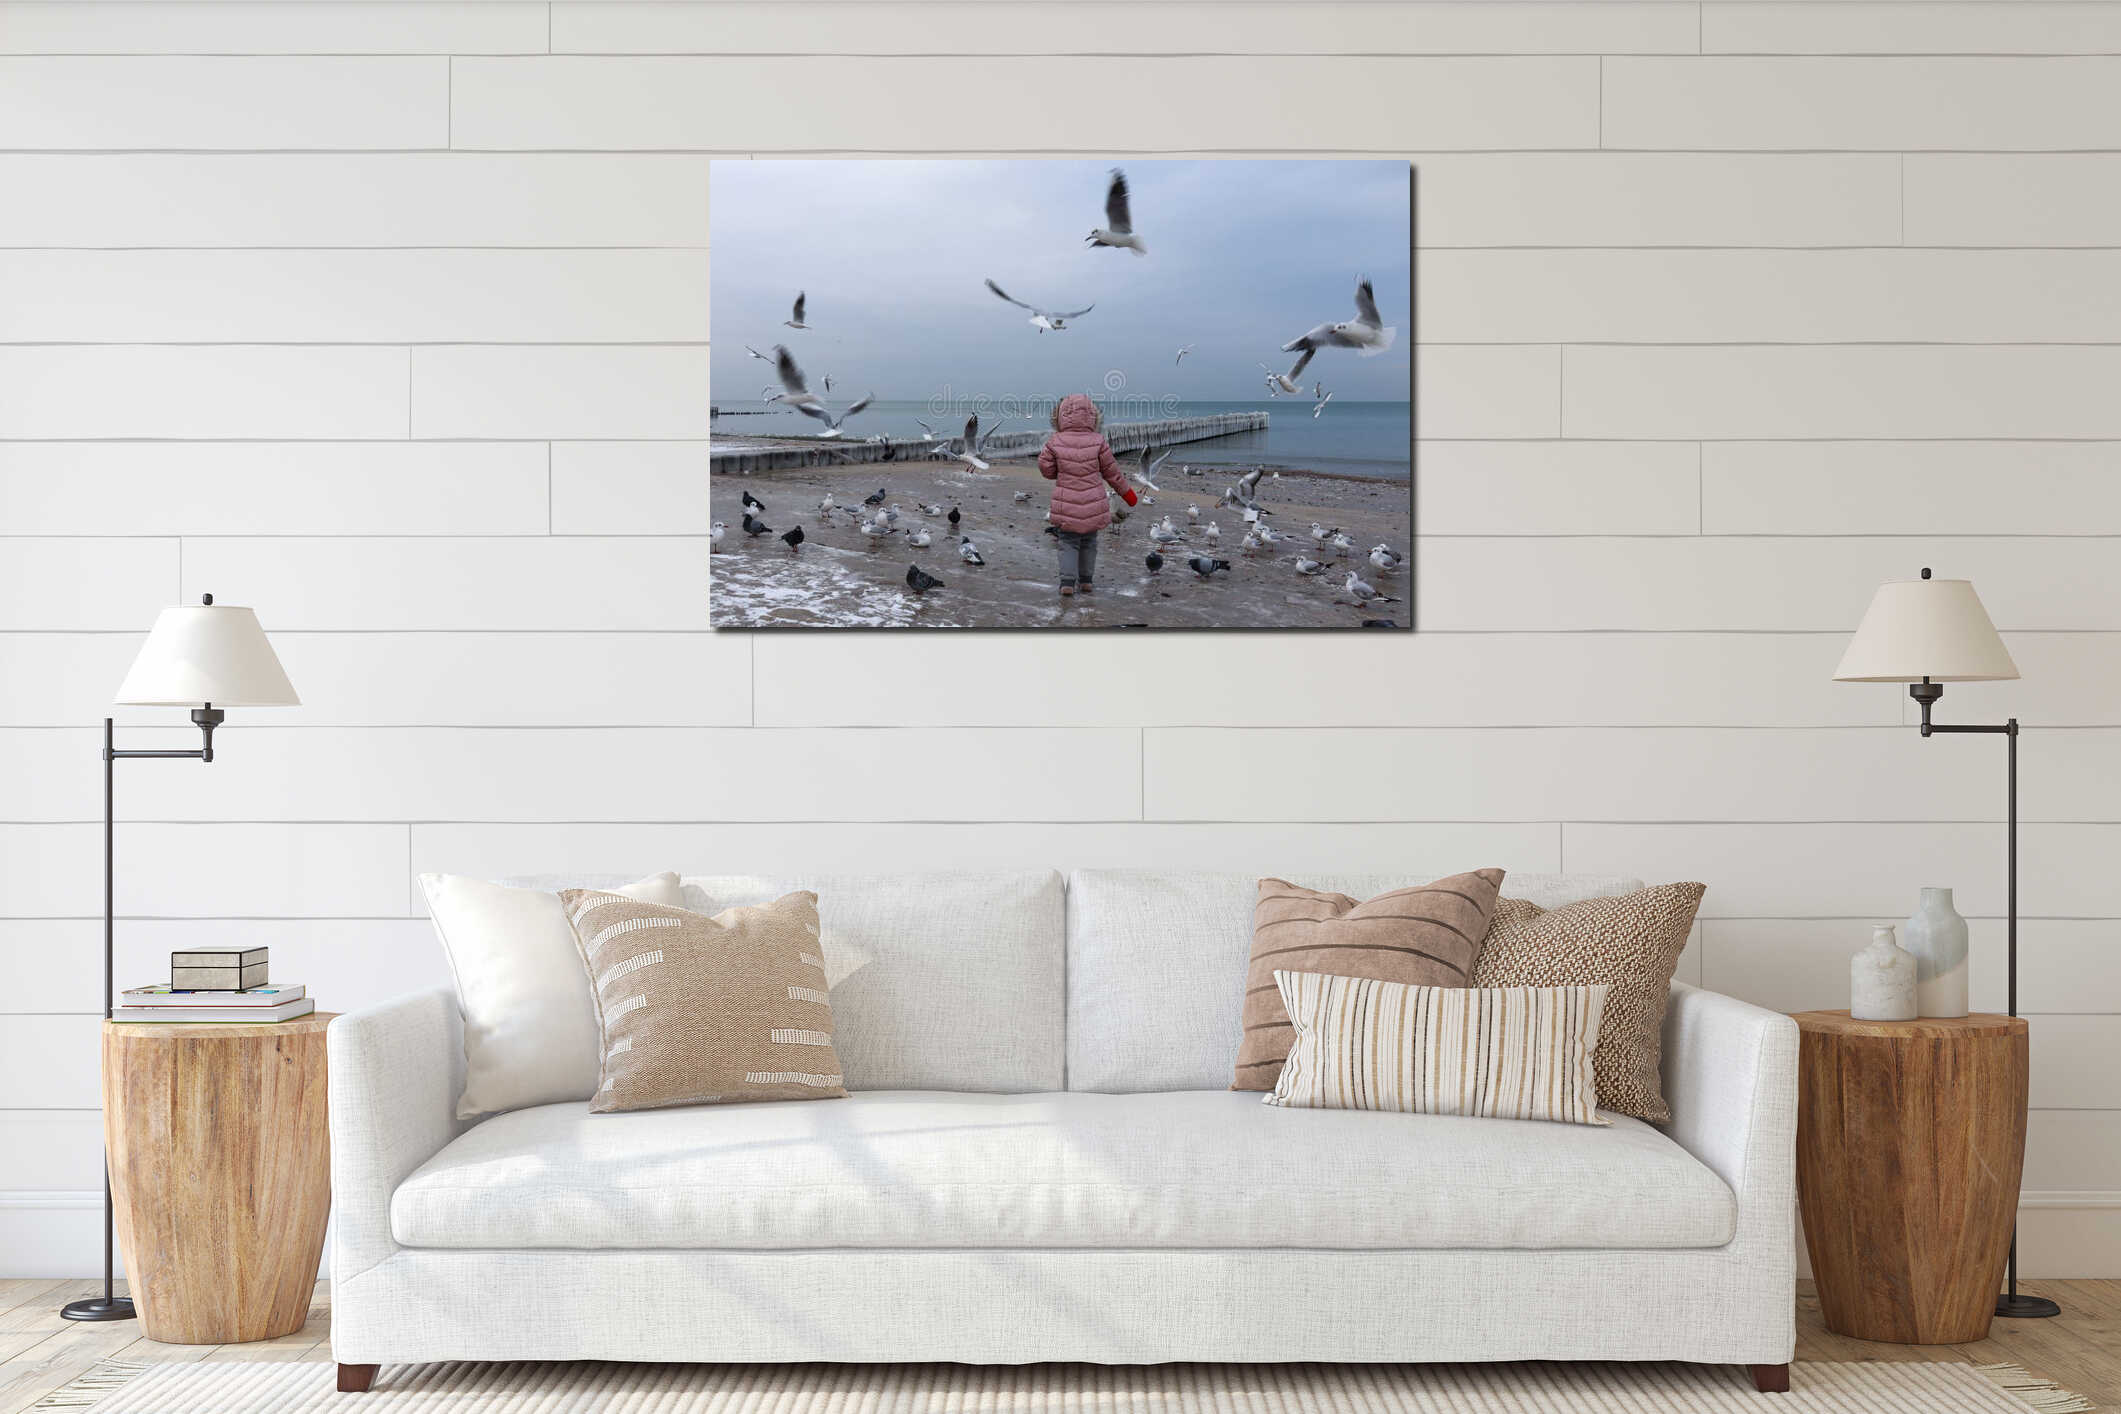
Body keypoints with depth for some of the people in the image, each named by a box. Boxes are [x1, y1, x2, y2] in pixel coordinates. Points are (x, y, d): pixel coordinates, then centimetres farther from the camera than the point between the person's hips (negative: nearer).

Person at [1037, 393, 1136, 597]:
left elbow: (1046, 470, -1)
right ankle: (1086, 580, 27)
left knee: (1068, 543, 9)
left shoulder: (1056, 443, -11)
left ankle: (1068, 581, -5)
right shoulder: (1098, 442, -9)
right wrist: (1127, 492, 15)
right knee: (1089, 543, 18)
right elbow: (1112, 472, 0)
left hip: (1066, 505, -1)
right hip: (1092, 505, 1)